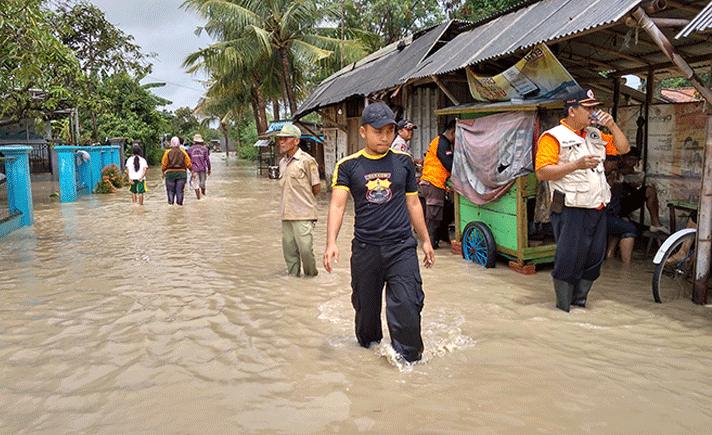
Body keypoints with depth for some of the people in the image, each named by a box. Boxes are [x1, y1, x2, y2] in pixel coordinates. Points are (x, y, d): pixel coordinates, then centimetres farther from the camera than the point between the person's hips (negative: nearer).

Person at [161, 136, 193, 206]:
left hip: (170, 173, -1)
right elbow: (188, 164, 3)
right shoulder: (183, 152, 2)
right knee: (180, 190, 4)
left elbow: (164, 164, -2)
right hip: (181, 173, 1)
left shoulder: (167, 152, -1)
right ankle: (179, 203, 4)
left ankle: (170, 203, 4)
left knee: (170, 190, 7)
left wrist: (162, 172, 9)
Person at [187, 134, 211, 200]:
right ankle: (203, 196, 25)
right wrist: (209, 169, 6)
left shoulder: (190, 149, 4)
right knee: (202, 183, 14)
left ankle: (198, 198, -4)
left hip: (194, 169, 0)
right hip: (203, 168, 0)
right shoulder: (204, 148, 2)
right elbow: (207, 159, -1)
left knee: (196, 184, 1)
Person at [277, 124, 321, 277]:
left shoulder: (307, 160, -8)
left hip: (303, 214, -6)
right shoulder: (282, 162, 13)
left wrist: (304, 201, 7)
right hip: (286, 214, 6)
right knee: (289, 251, 9)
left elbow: (317, 188, -4)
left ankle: (311, 277, 18)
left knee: (305, 249, -3)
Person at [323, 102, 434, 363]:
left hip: (402, 246, 0)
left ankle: (408, 358, 10)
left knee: (407, 305, -10)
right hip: (365, 248, 0)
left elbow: (413, 203, 14)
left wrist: (426, 240, 17)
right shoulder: (348, 166, 1)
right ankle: (368, 344, 41)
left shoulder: (404, 162, 6)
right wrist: (331, 242, -22)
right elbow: (337, 205, -9)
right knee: (365, 305, 14)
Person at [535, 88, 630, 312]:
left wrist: (612, 126, 9)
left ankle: (579, 304, 27)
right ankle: (563, 310, 11)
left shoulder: (595, 135, 18)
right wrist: (577, 165, -23)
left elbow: (623, 148, 23)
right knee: (569, 261, -3)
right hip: (571, 211, -8)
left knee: (594, 258, 12)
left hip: (597, 210, 8)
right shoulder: (554, 137, -7)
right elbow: (542, 172, -16)